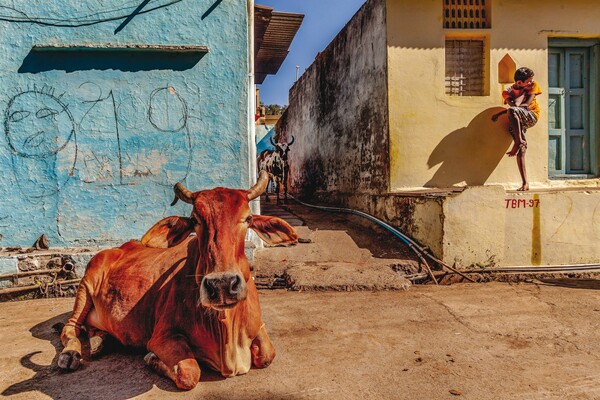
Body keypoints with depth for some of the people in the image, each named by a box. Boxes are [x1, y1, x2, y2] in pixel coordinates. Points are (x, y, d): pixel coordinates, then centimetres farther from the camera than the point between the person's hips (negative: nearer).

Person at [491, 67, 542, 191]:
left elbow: (527, 104, -11)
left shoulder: (533, 85, 1)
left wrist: (501, 112, -17)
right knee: (521, 150, -14)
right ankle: (525, 183, -16)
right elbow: (515, 104, -17)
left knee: (512, 111, -35)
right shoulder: (508, 92, 1)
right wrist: (524, 91, -8)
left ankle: (518, 142, -30)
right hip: (516, 122, 2)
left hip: (531, 116, -2)